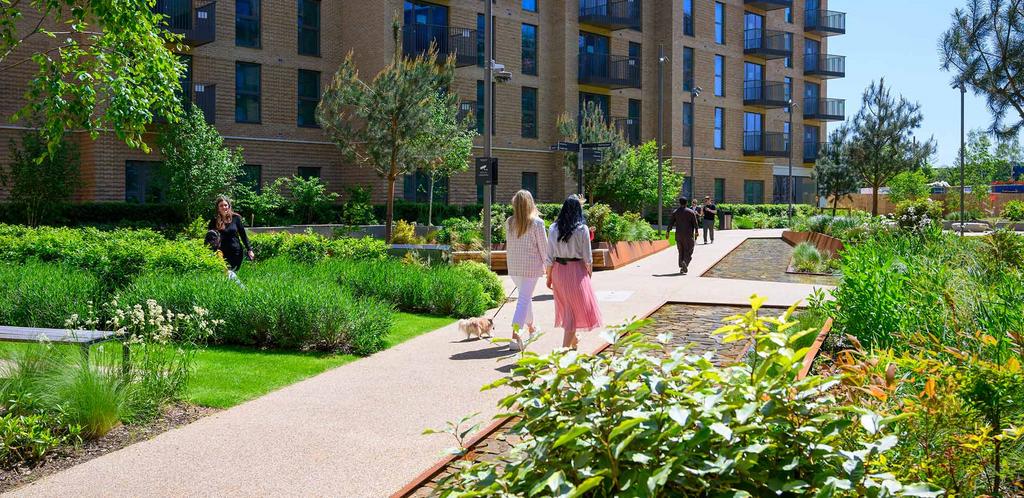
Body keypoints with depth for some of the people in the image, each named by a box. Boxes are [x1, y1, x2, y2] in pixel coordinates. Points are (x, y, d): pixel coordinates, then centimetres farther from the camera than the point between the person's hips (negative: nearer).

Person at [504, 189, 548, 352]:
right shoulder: (537, 222, -11)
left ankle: (531, 327, 40)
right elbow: (543, 246, -6)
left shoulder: (509, 222, 0)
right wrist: (547, 264, 5)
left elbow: (508, 243, 7)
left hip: (513, 266, 5)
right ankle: (515, 335, -15)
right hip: (531, 265, -5)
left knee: (525, 296, 24)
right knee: (524, 299, -4)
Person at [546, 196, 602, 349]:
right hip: (576, 269, -4)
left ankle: (573, 340, 41)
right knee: (575, 308, 5)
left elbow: (549, 256, 0)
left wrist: (549, 277, 8)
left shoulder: (554, 228, -2)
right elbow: (587, 256, -7)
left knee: (566, 306, 21)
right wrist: (590, 273, 9)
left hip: (558, 269, 4)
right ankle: (565, 346, -3)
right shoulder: (582, 229, -11)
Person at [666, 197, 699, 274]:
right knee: (688, 251, 1)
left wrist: (668, 232, 4)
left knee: (681, 252, 12)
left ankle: (681, 268, 11)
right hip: (688, 235, -3)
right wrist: (696, 232, 6)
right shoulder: (691, 212, -2)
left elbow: (670, 223, 1)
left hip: (678, 235, 3)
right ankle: (685, 262, -25)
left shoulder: (675, 212, 4)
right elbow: (695, 223, -3)